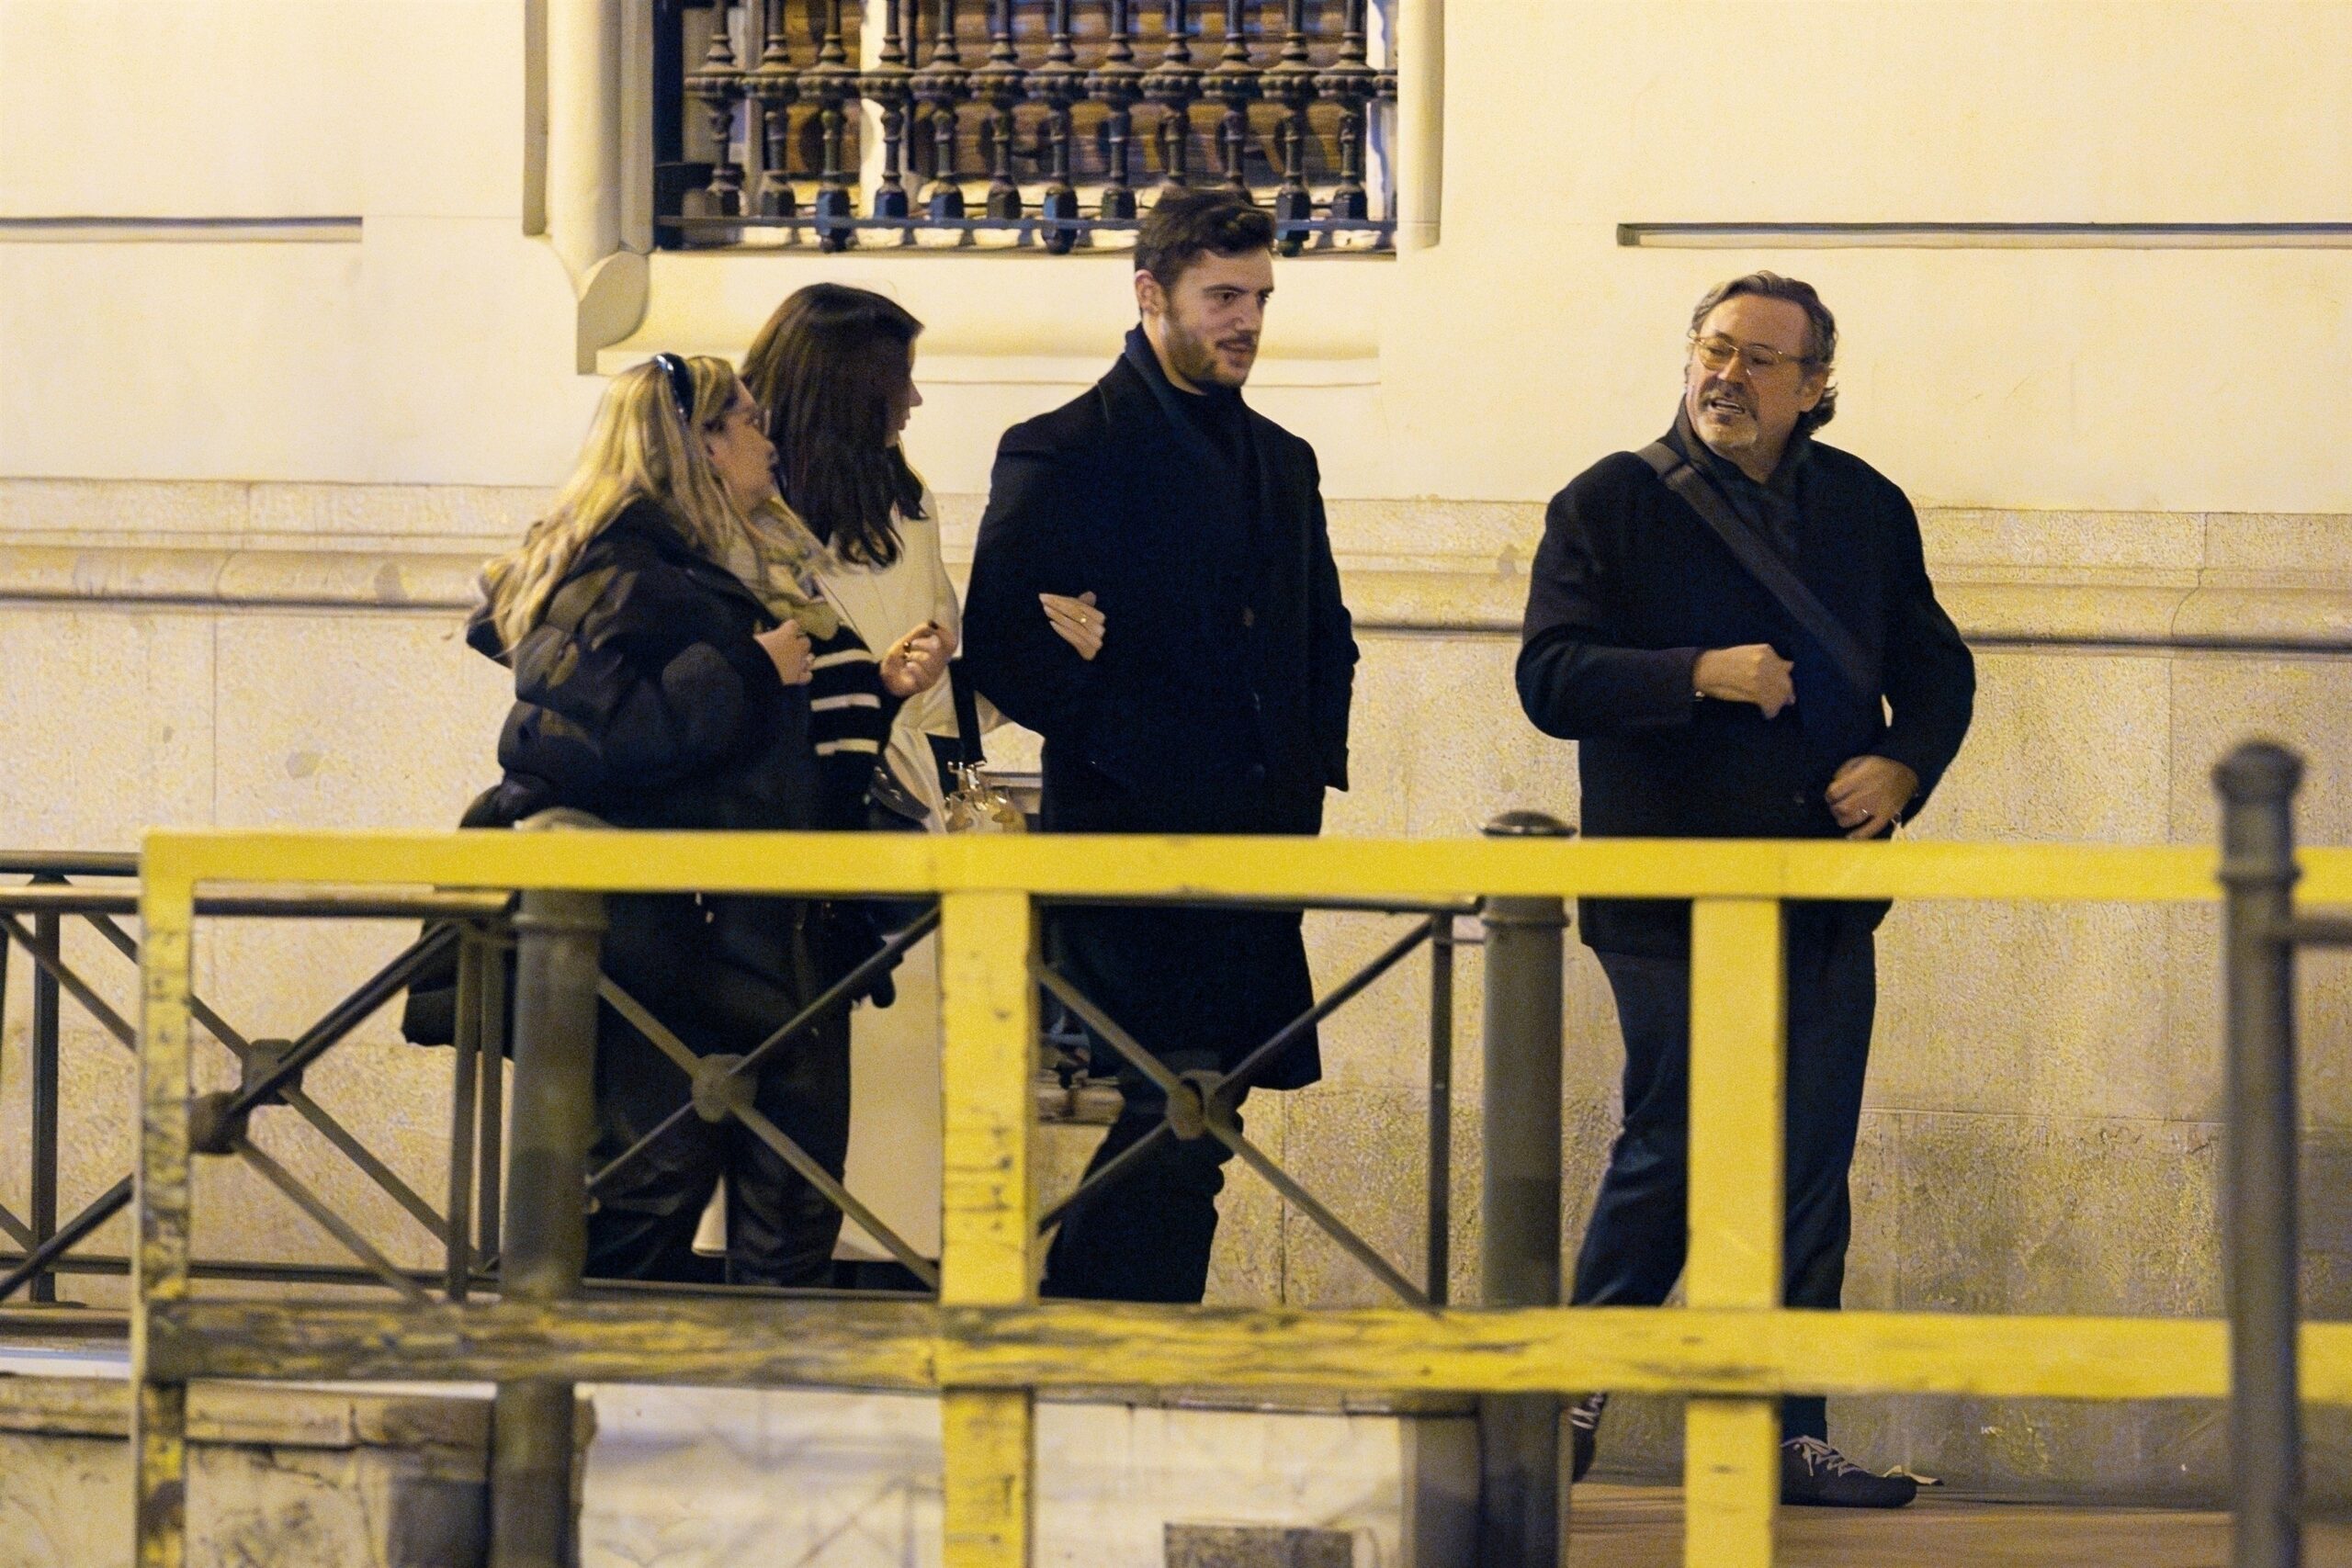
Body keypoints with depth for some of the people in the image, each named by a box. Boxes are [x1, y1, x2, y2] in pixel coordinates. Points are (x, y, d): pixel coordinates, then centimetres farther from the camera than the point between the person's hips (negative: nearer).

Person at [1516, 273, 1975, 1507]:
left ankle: (1790, 1433, 9)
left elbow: (1936, 668, 18)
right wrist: (1699, 676, -22)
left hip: (1828, 903, 4)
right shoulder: (1611, 504, -1)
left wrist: (1905, 766, -3)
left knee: (1810, 1171, 3)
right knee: (1672, 1155, -4)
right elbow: (1551, 677, -9)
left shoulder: (1867, 511, 11)